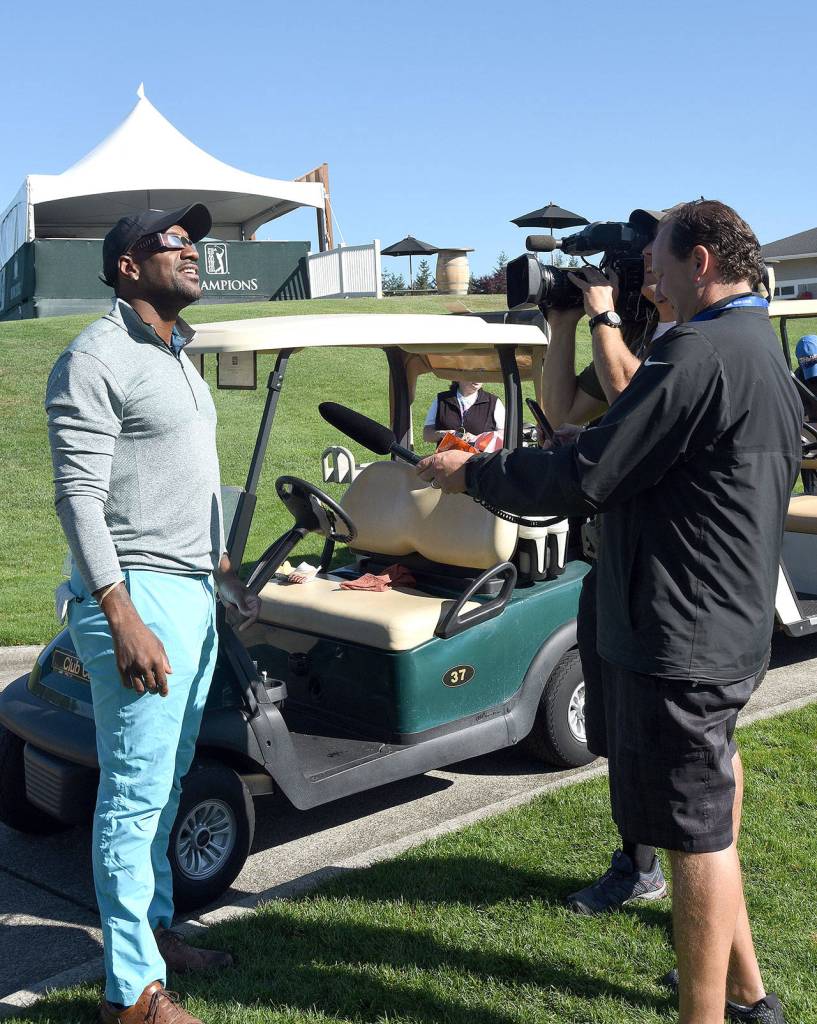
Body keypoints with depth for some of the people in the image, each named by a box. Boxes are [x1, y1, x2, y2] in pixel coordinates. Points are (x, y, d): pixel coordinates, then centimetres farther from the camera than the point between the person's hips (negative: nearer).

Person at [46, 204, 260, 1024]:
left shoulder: (175, 355, 17)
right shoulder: (97, 358, -11)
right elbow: (79, 496, -17)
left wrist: (224, 573, 23)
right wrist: (123, 620, -23)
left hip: (193, 595, 9)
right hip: (140, 595, -9)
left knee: (166, 782, 17)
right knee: (136, 794, -2)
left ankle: (153, 926, 32)